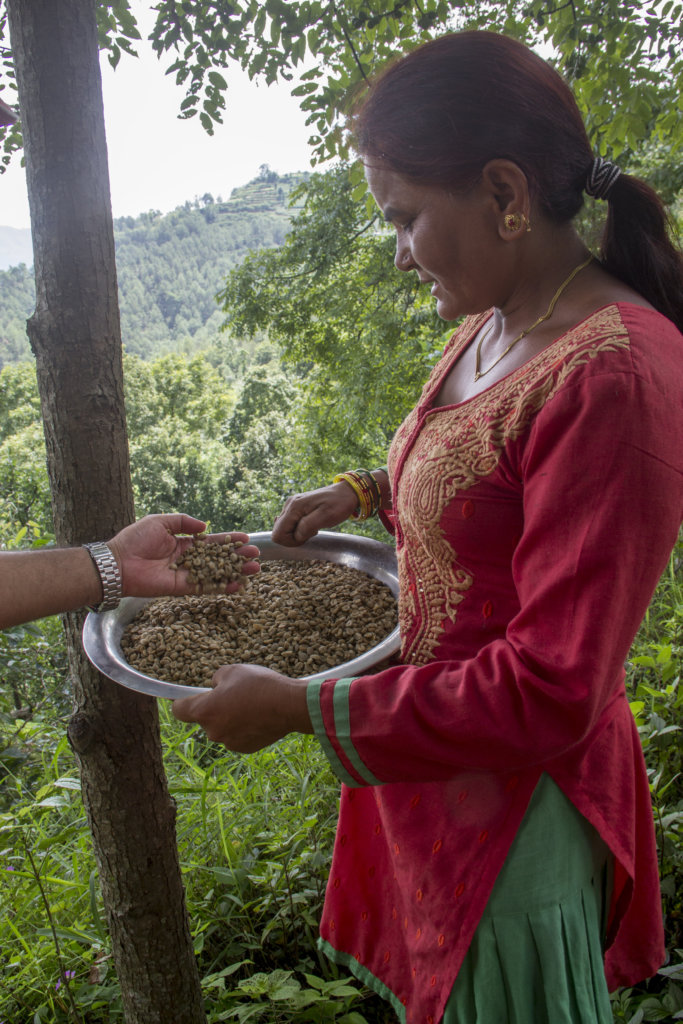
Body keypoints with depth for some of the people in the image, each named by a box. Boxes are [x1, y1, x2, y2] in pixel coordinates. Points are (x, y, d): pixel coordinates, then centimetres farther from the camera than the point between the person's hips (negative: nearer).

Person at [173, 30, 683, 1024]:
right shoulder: (493, 324, 0)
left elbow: (550, 693, -28)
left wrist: (299, 707, -23)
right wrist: (367, 490, 4)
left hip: (514, 800, -8)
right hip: (431, 761, 8)